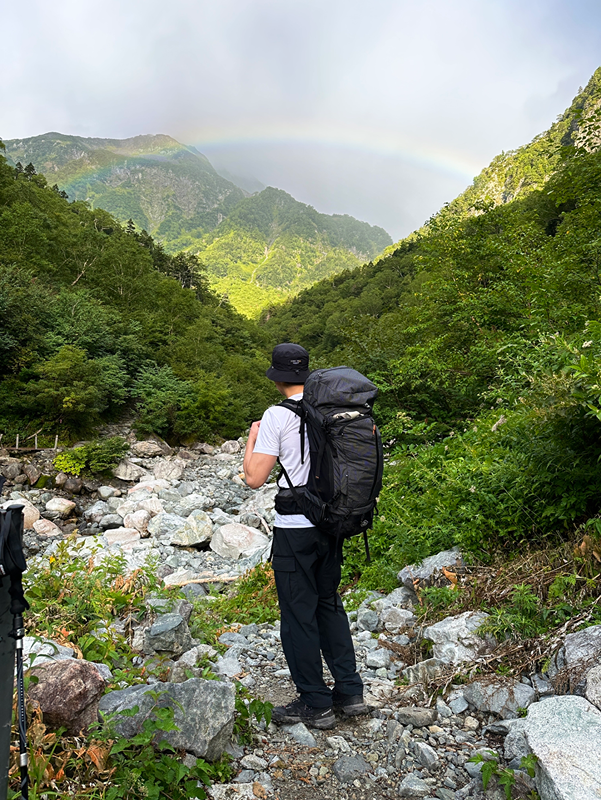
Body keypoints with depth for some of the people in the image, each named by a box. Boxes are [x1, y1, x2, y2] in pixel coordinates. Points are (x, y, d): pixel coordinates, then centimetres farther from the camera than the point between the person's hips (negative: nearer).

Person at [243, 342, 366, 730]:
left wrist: (252, 439, 2)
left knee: (299, 614, 8)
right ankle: (350, 692, 27)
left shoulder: (278, 416, -15)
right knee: (329, 604, 21)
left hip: (295, 528, -6)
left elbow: (255, 478, -14)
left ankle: (315, 704, 20)